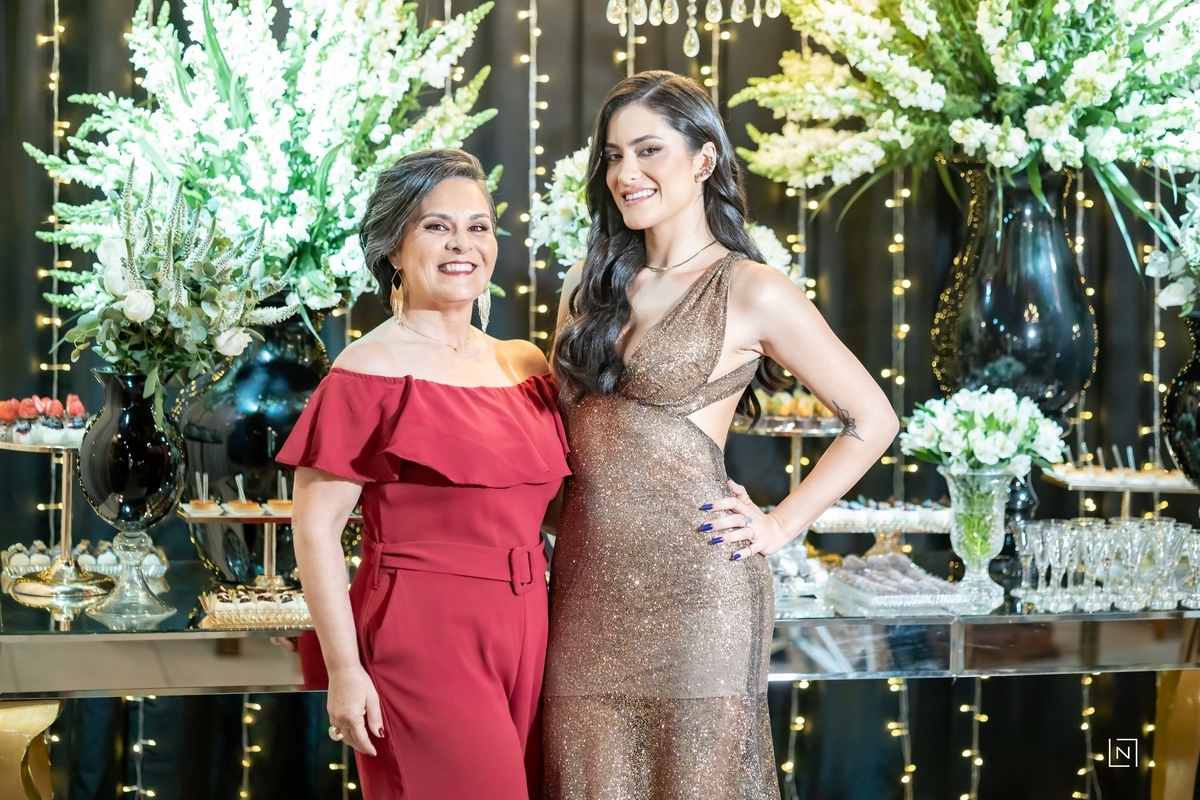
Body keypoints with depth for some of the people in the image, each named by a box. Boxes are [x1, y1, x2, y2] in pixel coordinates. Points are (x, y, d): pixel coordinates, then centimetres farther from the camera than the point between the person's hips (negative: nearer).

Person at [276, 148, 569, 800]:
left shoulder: (526, 365, 11)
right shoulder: (372, 369, -8)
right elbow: (315, 526, -10)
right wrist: (345, 670, -15)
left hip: (524, 641, 6)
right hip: (423, 643, -6)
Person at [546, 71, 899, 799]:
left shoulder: (750, 292, -3)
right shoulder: (592, 288, 13)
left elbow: (871, 420, 1)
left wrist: (780, 527, -3)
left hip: (691, 587, -5)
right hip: (588, 588, 5)